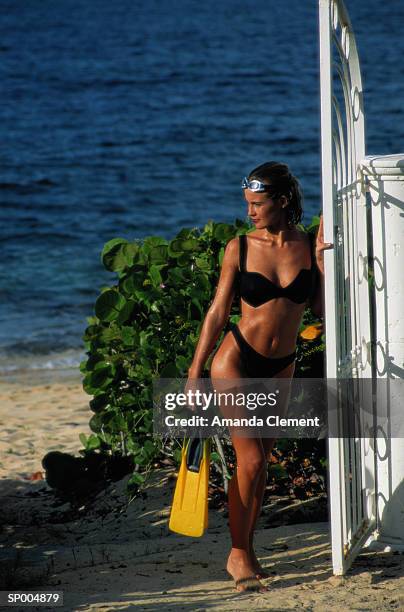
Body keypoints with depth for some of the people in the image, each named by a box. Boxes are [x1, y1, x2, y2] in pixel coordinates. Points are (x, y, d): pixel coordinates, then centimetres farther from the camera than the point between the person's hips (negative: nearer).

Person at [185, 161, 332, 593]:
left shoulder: (308, 247, 1)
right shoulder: (240, 248, -5)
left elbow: (323, 310, -4)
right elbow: (218, 312, -2)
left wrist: (322, 259, -10)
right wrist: (194, 373, -3)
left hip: (280, 369, 3)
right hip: (236, 360, -3)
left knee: (259, 463, 10)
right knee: (251, 460, -11)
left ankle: (246, 551, 22)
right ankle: (239, 554, 1)